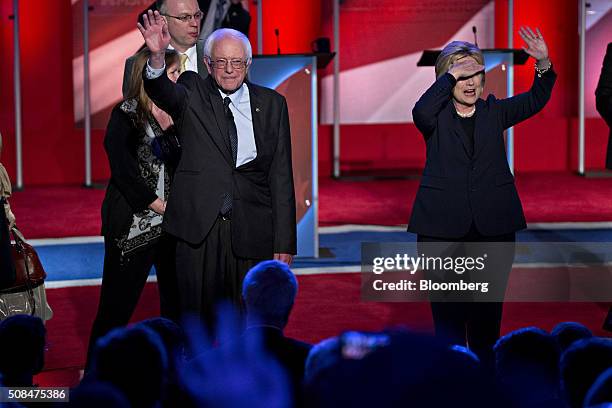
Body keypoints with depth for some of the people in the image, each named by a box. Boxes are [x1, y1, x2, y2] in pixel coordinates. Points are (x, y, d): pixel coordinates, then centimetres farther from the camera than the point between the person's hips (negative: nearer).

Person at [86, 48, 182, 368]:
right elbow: (124, 172, -11)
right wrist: (163, 206, -12)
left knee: (176, 303, 7)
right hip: (133, 227, -5)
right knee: (116, 305, 0)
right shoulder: (126, 116, -5)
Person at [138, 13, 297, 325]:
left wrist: (285, 241, -1)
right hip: (199, 228, -1)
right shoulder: (192, 94, 6)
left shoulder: (271, 104, 8)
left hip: (251, 230, 1)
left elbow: (281, 175, 5)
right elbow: (163, 92, -18)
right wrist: (157, 57, -41)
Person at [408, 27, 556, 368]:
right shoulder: (437, 116, 3)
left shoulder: (494, 112, 10)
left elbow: (535, 101, -2)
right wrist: (450, 75, -18)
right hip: (443, 226, -2)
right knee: (447, 309, 4)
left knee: (488, 308, 8)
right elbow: (422, 112, -21)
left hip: (493, 225, 2)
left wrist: (544, 66, -19)